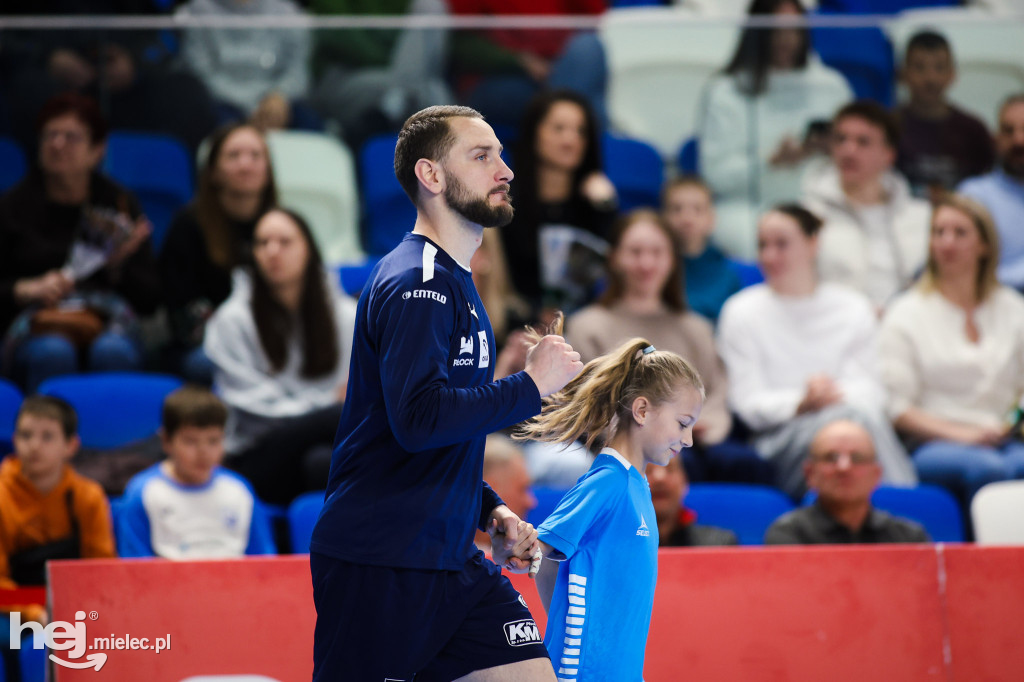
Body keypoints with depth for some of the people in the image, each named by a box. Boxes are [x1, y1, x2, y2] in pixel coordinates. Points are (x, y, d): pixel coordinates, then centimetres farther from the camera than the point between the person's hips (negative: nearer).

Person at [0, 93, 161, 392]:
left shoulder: (119, 203, 14)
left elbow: (150, 299, 10)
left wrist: (119, 265, -8)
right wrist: (26, 290, -11)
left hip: (108, 321, 1)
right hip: (35, 321, -1)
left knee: (112, 352, -37)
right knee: (53, 352, -39)